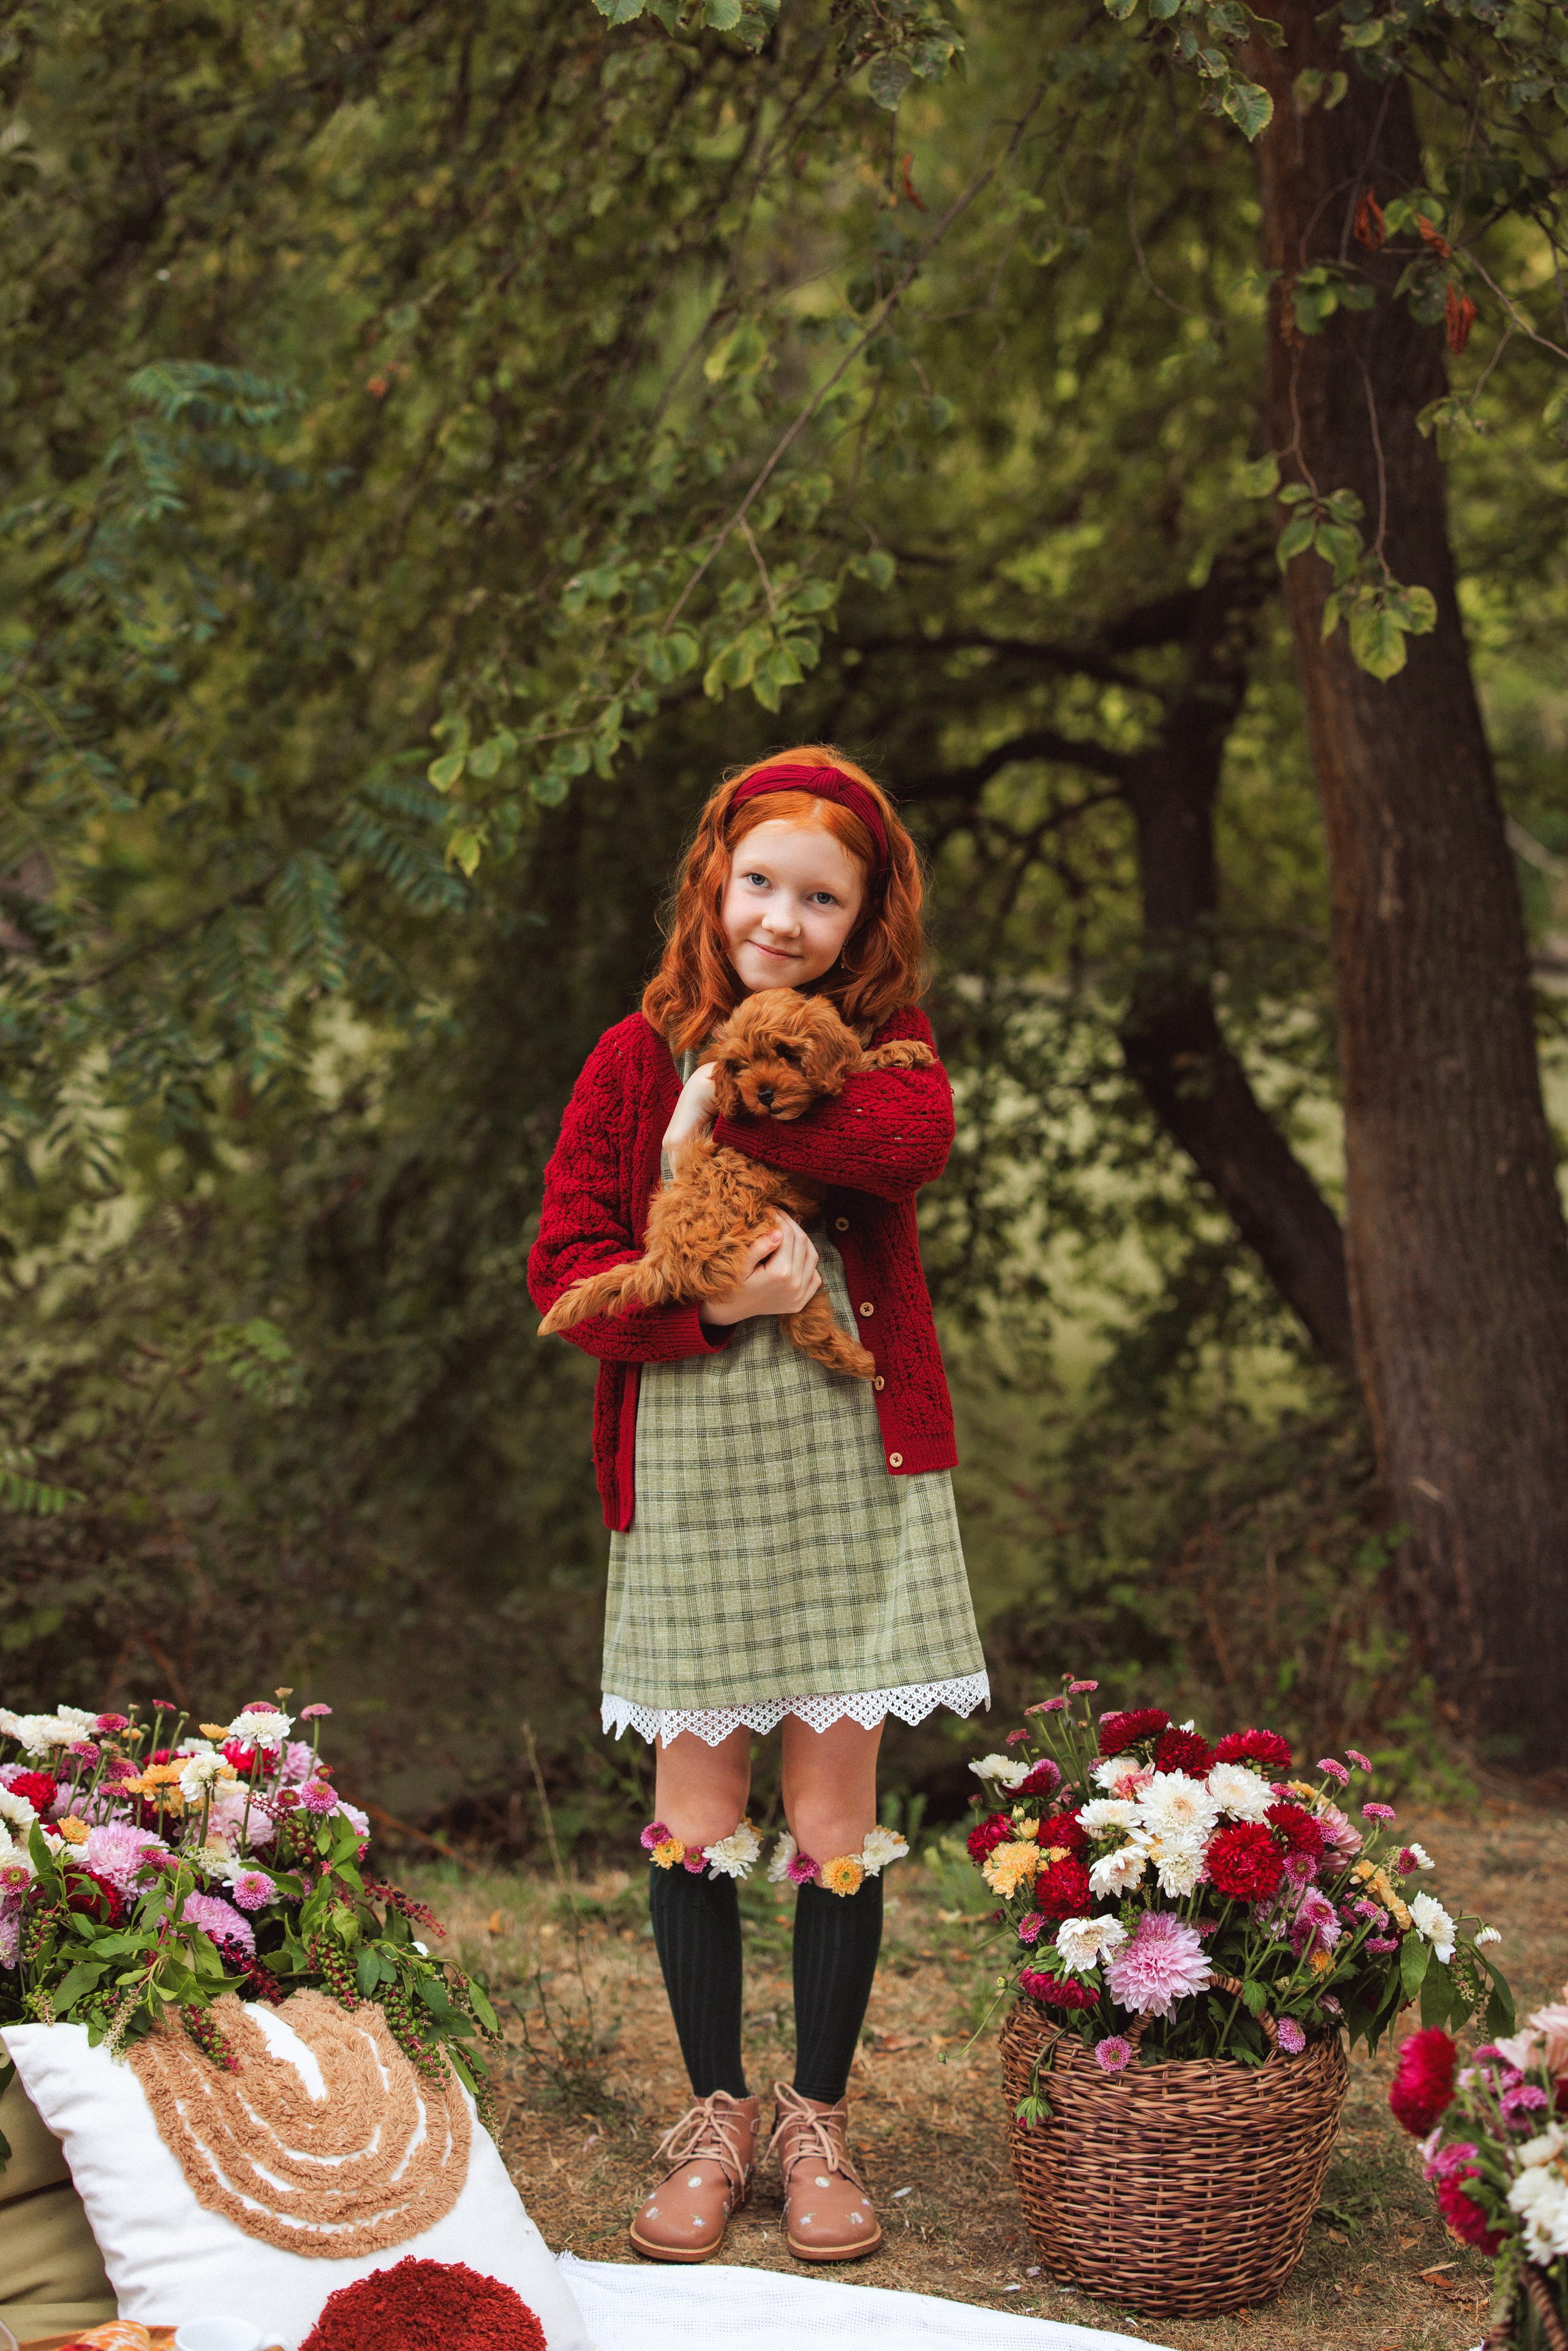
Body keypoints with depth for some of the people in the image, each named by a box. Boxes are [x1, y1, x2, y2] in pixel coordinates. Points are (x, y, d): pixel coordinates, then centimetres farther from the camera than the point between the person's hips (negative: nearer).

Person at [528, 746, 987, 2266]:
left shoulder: (880, 1046, 6)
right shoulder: (637, 1057, 4)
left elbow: (913, 1139, -19)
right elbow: (563, 1264, -1)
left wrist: (727, 1108, -15)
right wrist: (716, 1303, -16)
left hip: (854, 1462, 0)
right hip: (689, 1470, 0)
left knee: (833, 1812, 4)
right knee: (695, 1808, 6)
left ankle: (819, 2121, 19)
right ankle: (716, 2115, 21)